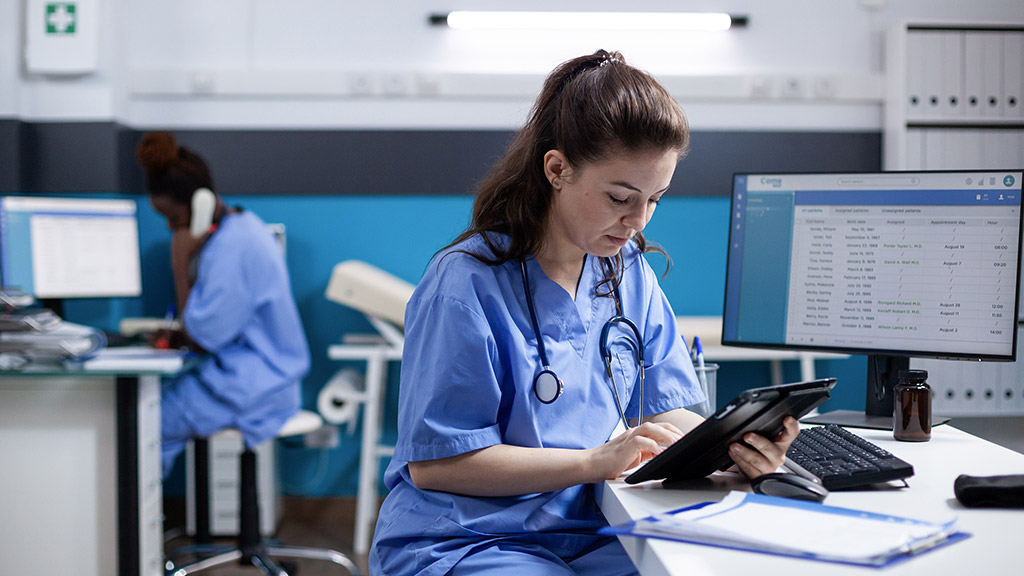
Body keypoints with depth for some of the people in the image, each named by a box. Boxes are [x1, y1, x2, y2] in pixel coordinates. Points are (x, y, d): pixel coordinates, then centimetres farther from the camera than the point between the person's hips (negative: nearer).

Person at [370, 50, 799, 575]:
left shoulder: (629, 272, 7)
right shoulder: (465, 282, -14)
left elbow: (662, 412, 7)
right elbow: (434, 462, -16)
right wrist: (595, 461, -21)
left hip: (587, 534, 6)